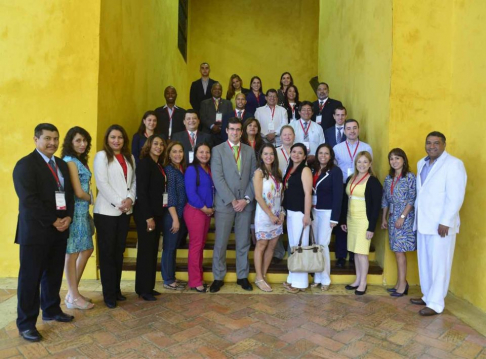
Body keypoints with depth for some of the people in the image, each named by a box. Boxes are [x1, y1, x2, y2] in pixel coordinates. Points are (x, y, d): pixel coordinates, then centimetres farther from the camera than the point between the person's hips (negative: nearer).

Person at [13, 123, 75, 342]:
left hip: (60, 229, 7)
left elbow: (69, 194, 13)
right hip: (35, 231, -6)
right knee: (30, 277, 3)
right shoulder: (25, 165, -9)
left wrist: (68, 217, -3)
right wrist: (53, 221, -16)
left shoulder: (62, 165, 14)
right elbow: (29, 201, -17)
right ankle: (26, 323, 15)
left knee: (54, 274, 15)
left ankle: (51, 310, 31)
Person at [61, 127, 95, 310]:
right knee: (72, 253, 2)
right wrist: (91, 199, 1)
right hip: (74, 211, -9)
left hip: (82, 211, 9)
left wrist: (88, 198, -5)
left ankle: (72, 293, 27)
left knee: (86, 250, 15)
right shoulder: (70, 161, -13)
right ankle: (74, 297, 15)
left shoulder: (79, 161, 14)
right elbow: (79, 192, -16)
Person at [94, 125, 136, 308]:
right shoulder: (101, 156, -1)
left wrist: (130, 199, -8)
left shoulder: (129, 158, 15)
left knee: (119, 251, 11)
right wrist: (118, 202, -14)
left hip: (125, 211, 5)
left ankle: (116, 289, 21)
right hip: (106, 210, -5)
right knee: (107, 252, 1)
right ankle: (109, 294, 9)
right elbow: (102, 183, -10)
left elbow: (134, 181, 9)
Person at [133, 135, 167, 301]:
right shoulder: (144, 163, -11)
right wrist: (148, 217, -19)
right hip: (145, 214, -8)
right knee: (146, 250, 0)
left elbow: (159, 190, 11)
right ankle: (143, 289, 12)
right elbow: (141, 192, -17)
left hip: (157, 213, 8)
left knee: (153, 251, 12)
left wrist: (156, 216, 5)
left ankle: (149, 287, 23)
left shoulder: (159, 165, 12)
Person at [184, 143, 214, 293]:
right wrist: (205, 208, -11)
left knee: (201, 245, 12)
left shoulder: (209, 169, 12)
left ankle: (198, 277, 22)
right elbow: (191, 193, -17)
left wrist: (211, 208, -1)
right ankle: (195, 281, 8)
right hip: (195, 211, -7)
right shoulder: (192, 169, -10)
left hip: (207, 211, 7)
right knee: (196, 245, -2)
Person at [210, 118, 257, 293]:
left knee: (243, 243, 10)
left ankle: (242, 276, 23)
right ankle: (218, 278, 17)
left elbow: (254, 177, 6)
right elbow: (218, 178, -8)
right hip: (225, 203, -2)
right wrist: (232, 200, -13)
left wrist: (246, 199, -6)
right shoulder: (217, 150, 0)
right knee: (220, 243, 4)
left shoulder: (250, 151, 10)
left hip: (245, 203, 3)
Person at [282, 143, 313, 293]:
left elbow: (308, 194, -15)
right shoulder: (289, 169, 13)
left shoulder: (305, 170, -9)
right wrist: (283, 210, 9)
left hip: (300, 212, -8)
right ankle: (293, 278, 25)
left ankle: (300, 282, 9)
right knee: (293, 246, 14)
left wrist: (306, 215, -19)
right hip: (290, 212, 8)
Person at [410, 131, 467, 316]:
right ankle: (427, 296, 29)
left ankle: (436, 303, 12)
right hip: (423, 222, 7)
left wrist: (445, 222, -19)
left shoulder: (454, 164, -11)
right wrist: (416, 216, 13)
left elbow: (455, 197, -16)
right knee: (424, 262, 15)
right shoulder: (421, 163, 13)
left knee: (439, 264, 2)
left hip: (440, 224, -7)